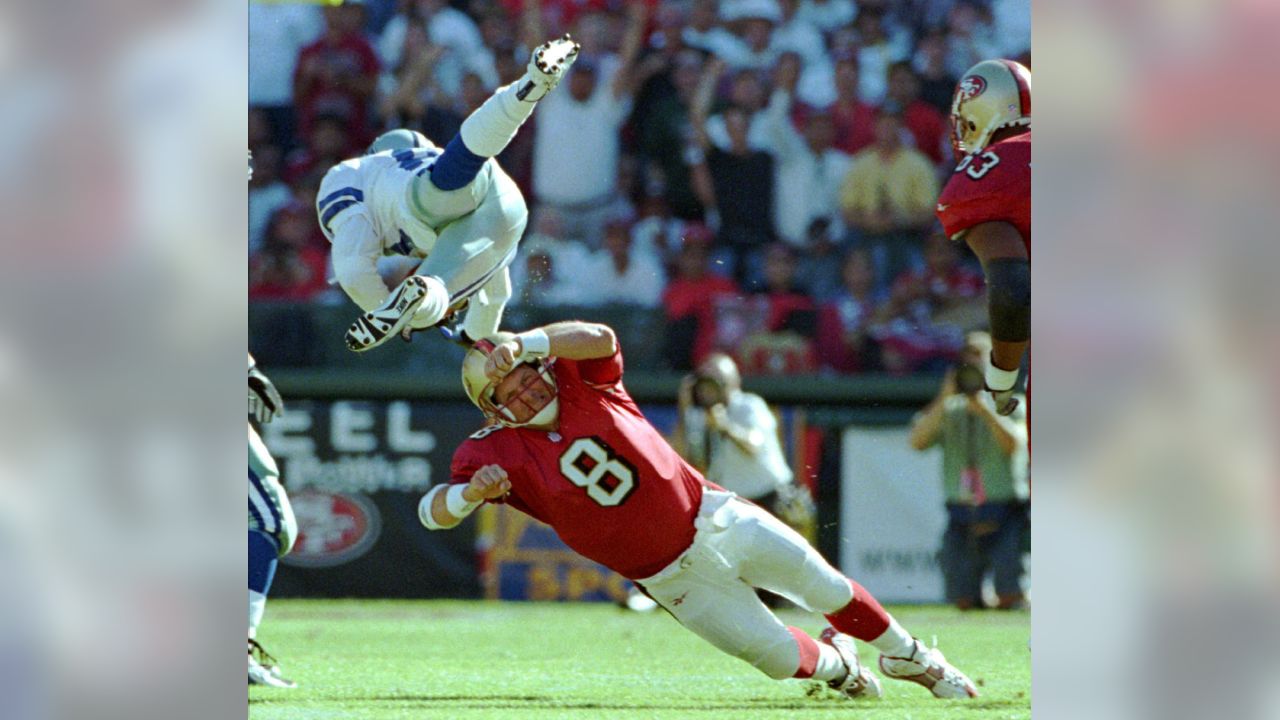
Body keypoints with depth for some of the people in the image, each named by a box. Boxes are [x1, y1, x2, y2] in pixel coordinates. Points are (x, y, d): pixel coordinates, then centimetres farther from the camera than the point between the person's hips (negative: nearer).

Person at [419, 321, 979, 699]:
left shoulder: (580, 384, -9)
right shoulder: (501, 453, -13)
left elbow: (599, 338, -31)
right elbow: (433, 510, -22)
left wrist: (525, 342, -43)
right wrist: (470, 492, -45)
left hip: (717, 520, 1)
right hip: (675, 578, -1)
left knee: (829, 591, 11)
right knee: (776, 655, 1)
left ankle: (907, 656, 39)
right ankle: (834, 664, 38)